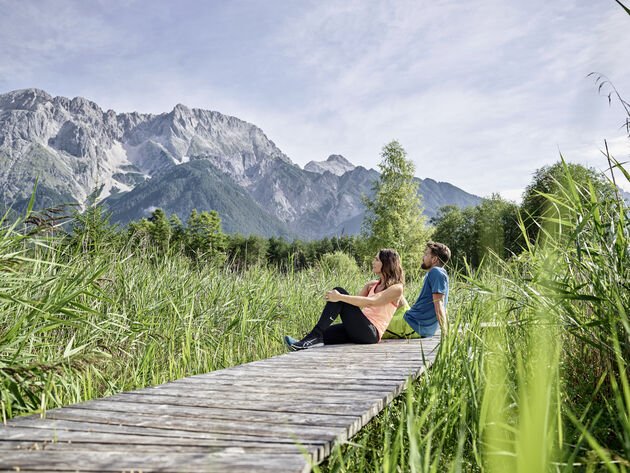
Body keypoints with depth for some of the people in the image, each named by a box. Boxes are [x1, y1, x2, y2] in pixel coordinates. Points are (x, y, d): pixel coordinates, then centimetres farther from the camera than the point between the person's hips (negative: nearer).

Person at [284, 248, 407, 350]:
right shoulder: (372, 285, 23)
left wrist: (340, 297, -24)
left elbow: (370, 302, -16)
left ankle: (315, 335, -31)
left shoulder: (396, 288, -2)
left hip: (371, 333, -8)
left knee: (340, 291, -21)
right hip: (358, 330, 8)